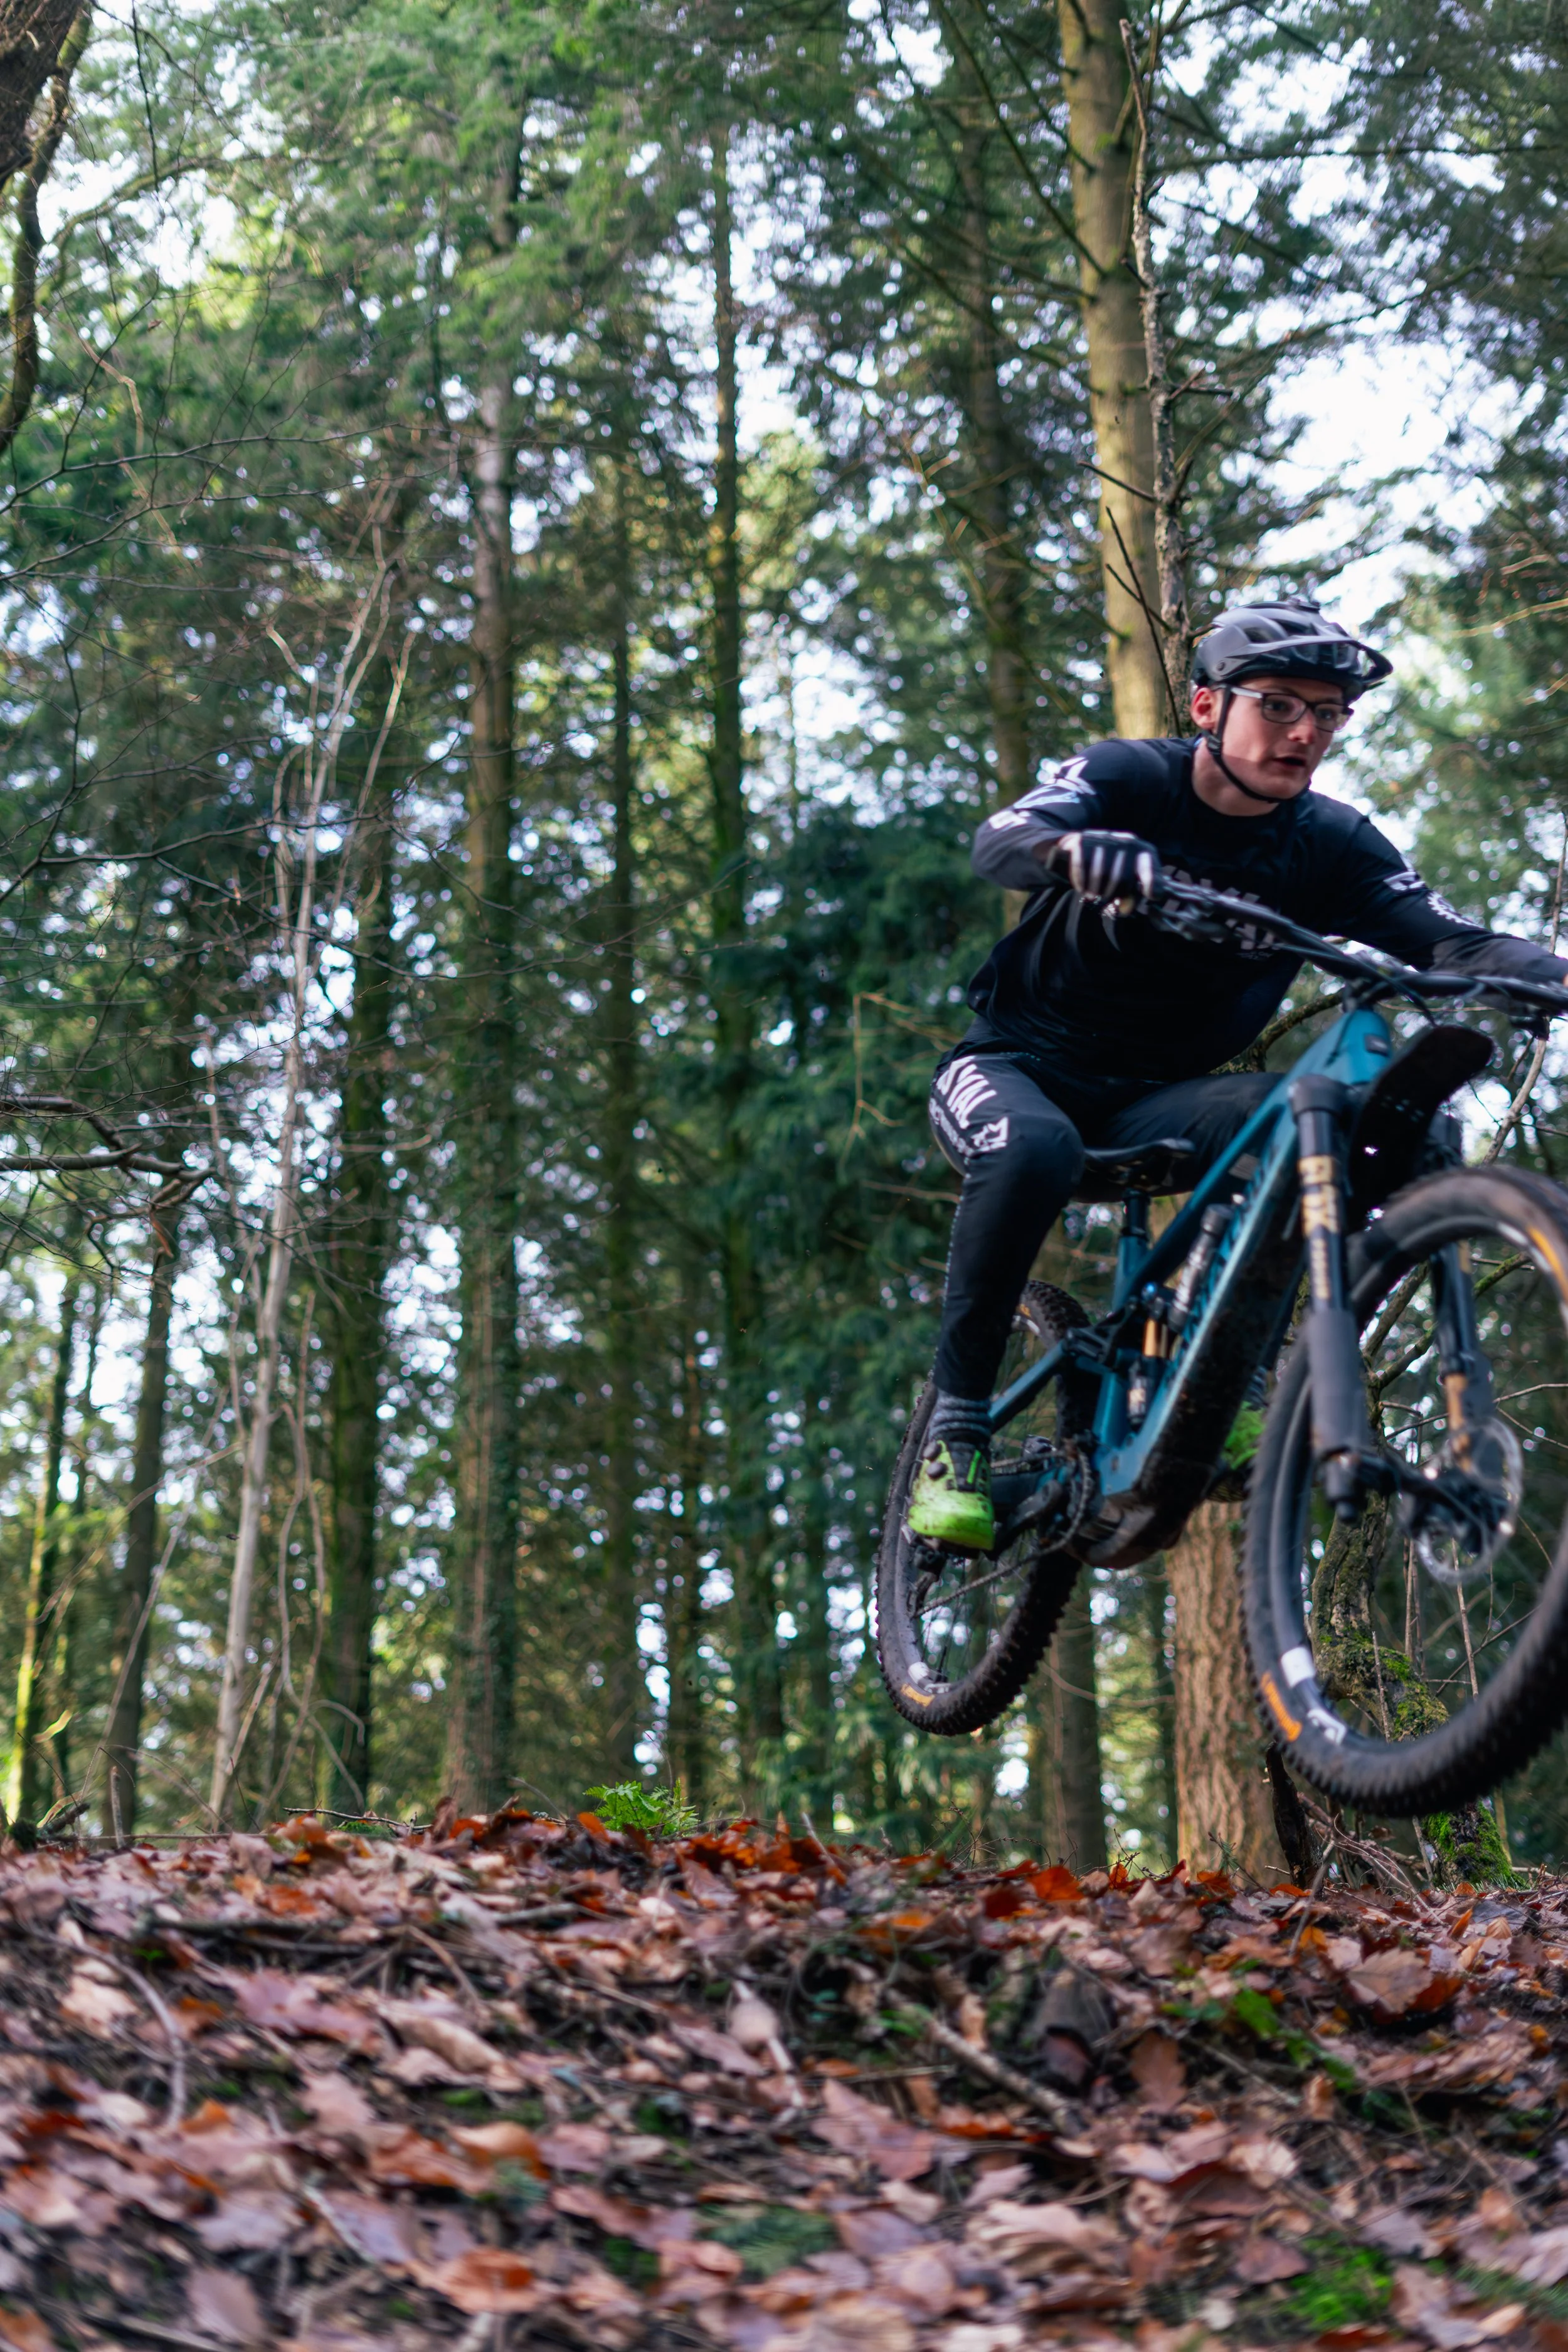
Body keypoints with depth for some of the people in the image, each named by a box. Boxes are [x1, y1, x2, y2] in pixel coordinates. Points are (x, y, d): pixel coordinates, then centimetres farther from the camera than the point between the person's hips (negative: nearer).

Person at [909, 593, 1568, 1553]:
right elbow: (1001, 840, -32)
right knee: (1035, 1151, -38)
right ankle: (956, 1430, -23)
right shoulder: (1126, 780, -12)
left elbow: (1454, 941, -18)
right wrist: (1080, 852, -56)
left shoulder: (1333, 845, -5)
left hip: (1151, 1098, 3)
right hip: (1018, 1063, -3)